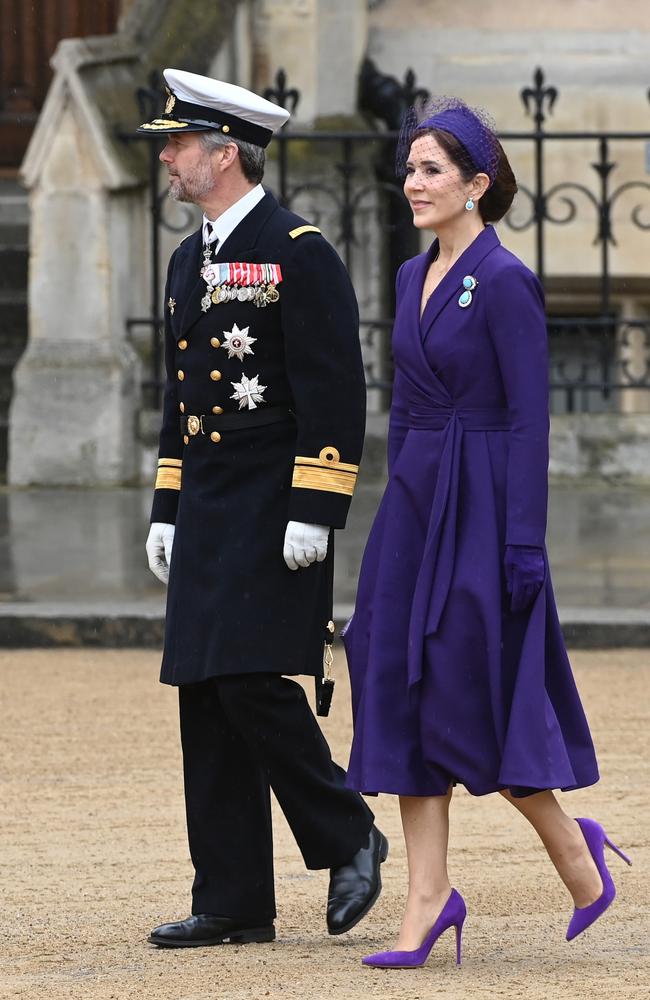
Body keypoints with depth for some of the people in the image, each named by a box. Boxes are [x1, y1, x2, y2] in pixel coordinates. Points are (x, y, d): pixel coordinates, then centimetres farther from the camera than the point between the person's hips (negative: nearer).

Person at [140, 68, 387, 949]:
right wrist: (167, 512, 18)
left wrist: (313, 514, -19)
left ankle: (349, 839, 4)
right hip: (207, 515, 8)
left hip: (272, 514, -8)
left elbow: (336, 394, -14)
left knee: (253, 684, -15)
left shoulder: (301, 254, -10)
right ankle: (233, 902, 7)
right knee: (206, 699, 4)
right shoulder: (189, 262, 16)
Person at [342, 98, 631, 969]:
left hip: (482, 505, -8)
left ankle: (571, 843, 15)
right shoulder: (415, 277, 12)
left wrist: (523, 546, -18)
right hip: (415, 504, 8)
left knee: (468, 700, -6)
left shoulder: (505, 283, -12)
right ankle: (428, 899, 4)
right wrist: (398, 522, 17)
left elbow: (530, 421, -15)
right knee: (403, 692, 2)